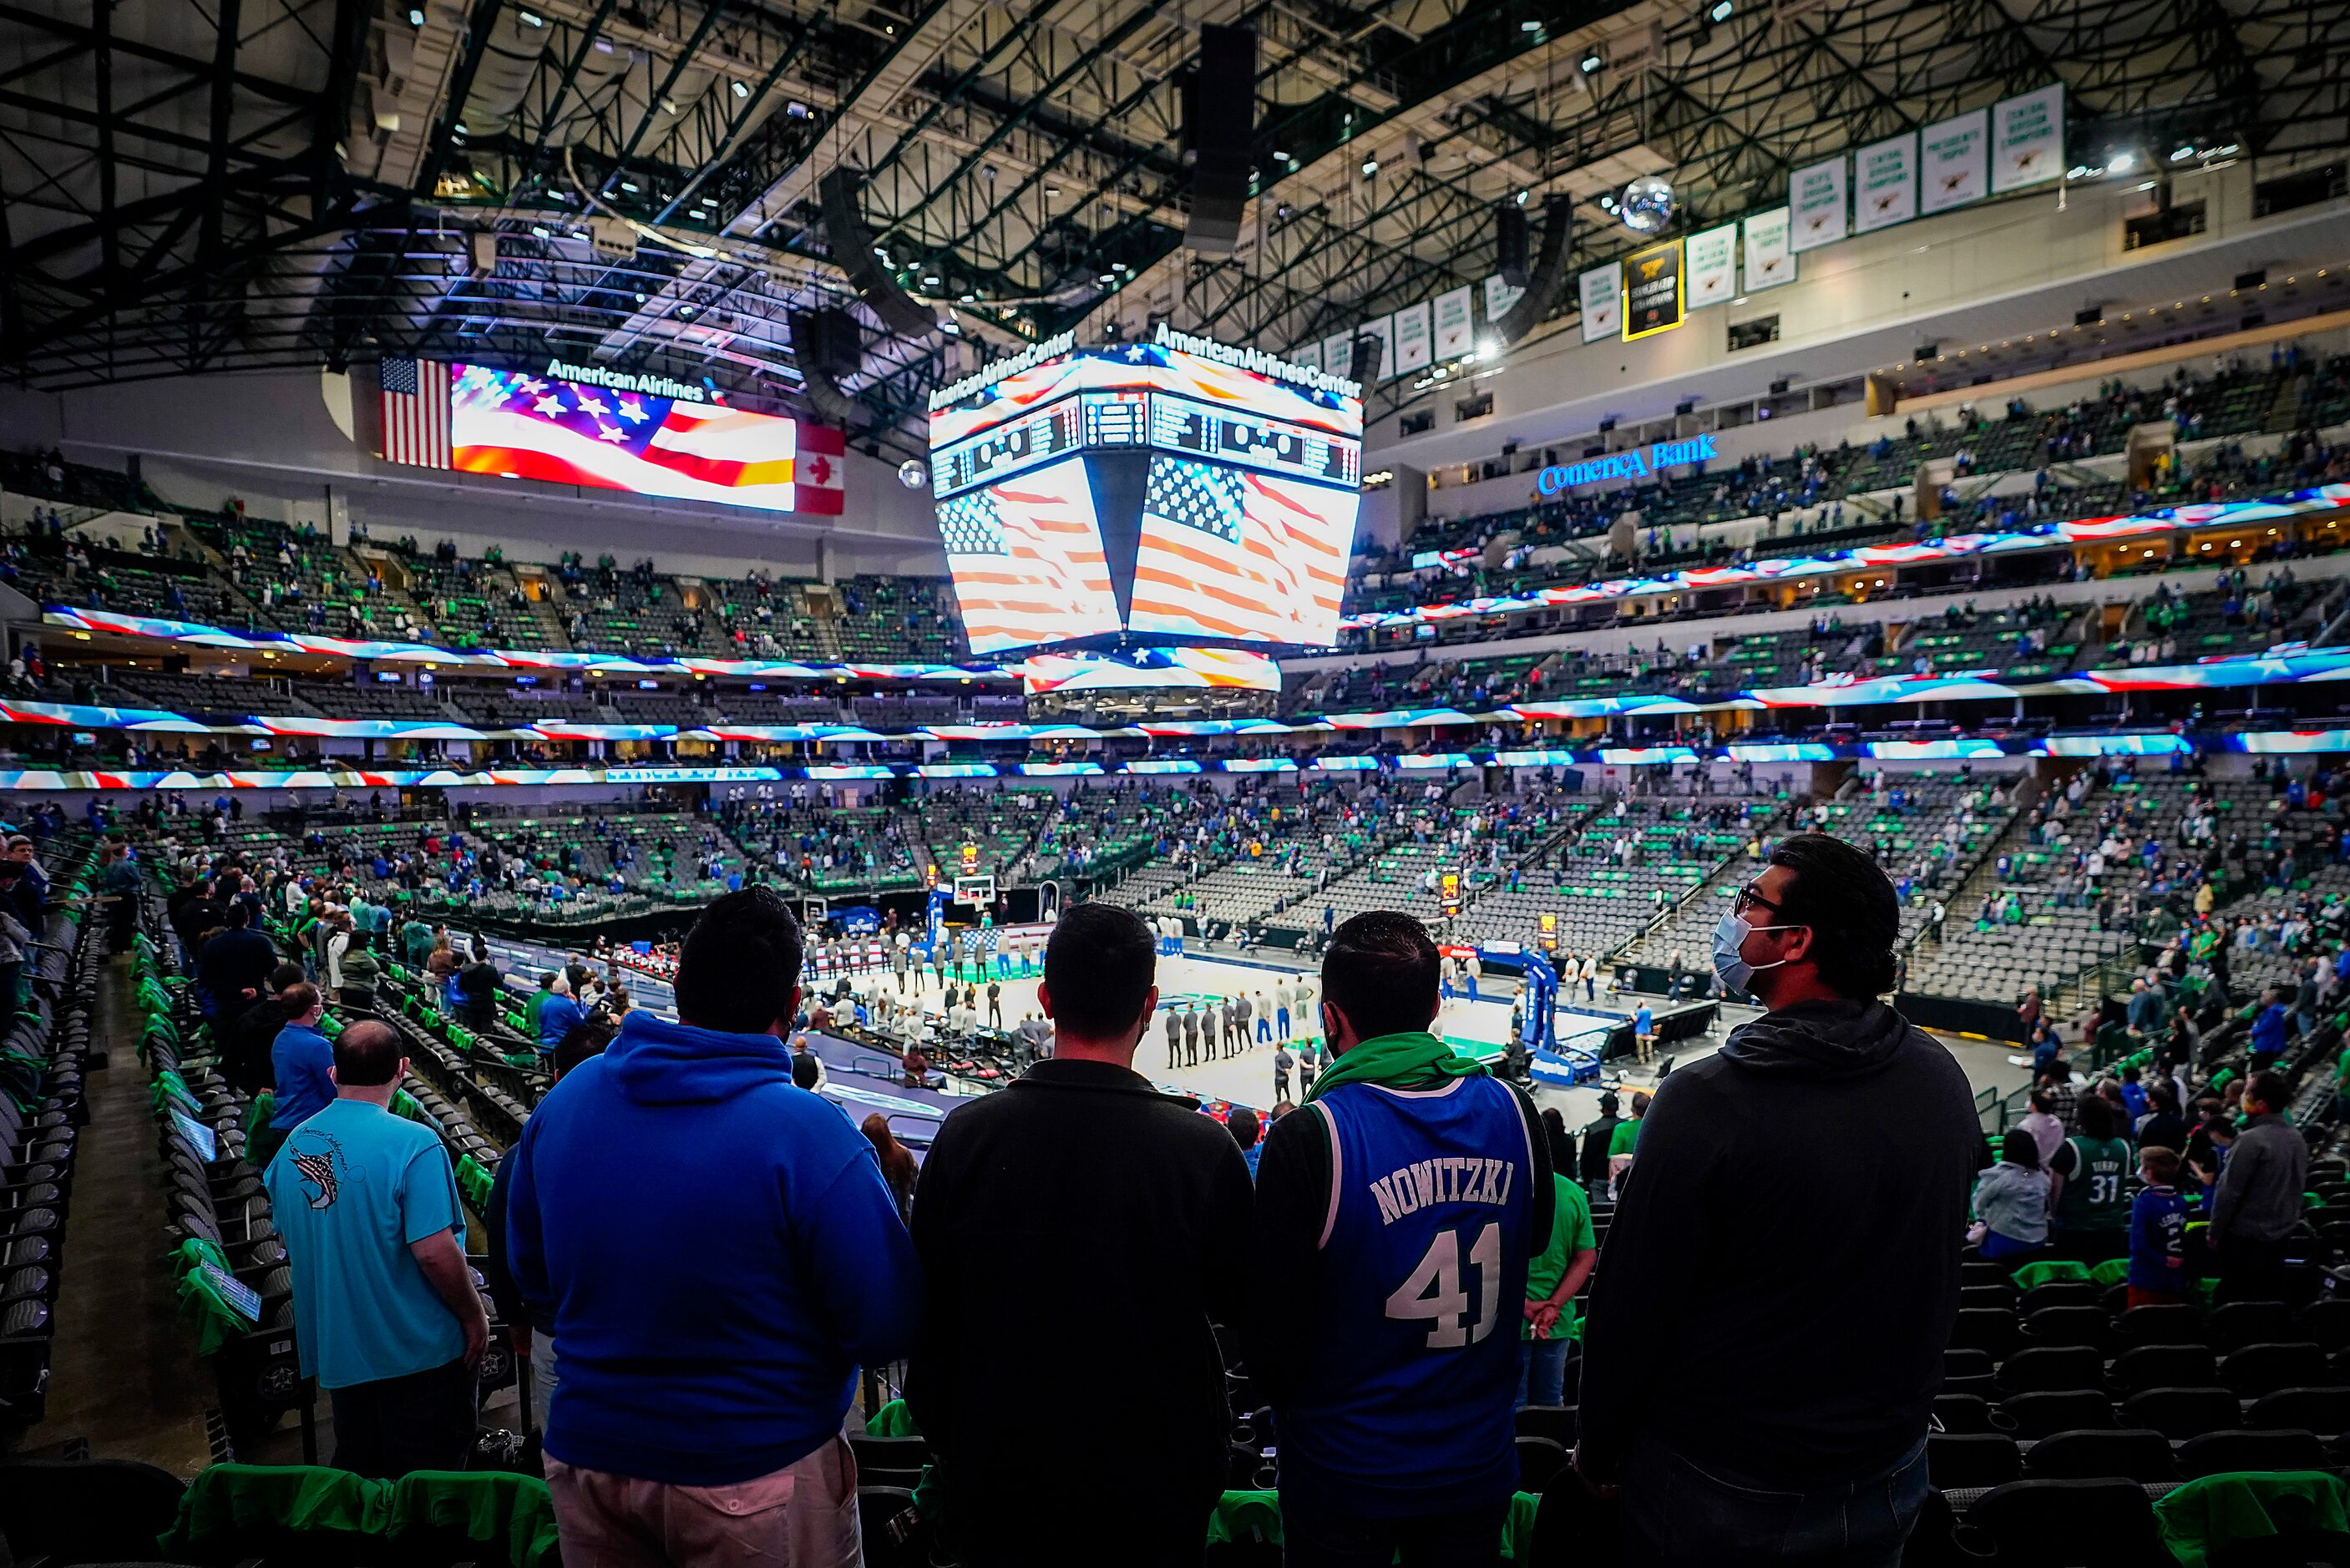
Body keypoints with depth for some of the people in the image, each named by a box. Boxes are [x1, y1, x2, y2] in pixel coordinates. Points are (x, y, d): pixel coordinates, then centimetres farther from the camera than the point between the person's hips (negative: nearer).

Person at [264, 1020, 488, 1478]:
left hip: (335, 1348, 6)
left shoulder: (294, 1144, -1)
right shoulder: (413, 1143, -23)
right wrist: (475, 1316, -11)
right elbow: (434, 1252, -25)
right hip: (417, 1348, -6)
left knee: (356, 1475, 23)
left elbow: (287, 1239, 13)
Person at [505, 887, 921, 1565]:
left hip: (586, 1455, 5)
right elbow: (887, 1330, -20)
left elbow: (533, 1281, 6)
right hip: (757, 1473, -4)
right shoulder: (809, 1133, -26)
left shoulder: (566, 1098, -8)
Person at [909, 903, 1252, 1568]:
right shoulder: (1203, 1147, -21)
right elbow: (1236, 1302, -6)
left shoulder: (965, 1135, -16)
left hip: (1000, 1476, 1)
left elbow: (927, 1312, -5)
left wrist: (944, 1439, 11)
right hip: (1157, 1486, -1)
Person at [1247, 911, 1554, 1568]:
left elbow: (1271, 1324, -17)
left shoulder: (1307, 1139, -25)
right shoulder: (1513, 1111, -11)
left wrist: (1287, 1396, 4)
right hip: (1479, 1459, 4)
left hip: (1347, 1470, -3)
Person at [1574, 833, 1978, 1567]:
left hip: (1721, 1499, -5)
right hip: (1889, 1483, 6)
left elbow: (1632, 1304, -20)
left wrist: (1596, 1453, -3)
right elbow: (1933, 1275, 6)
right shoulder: (1944, 1078, -8)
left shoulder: (1705, 1099, -28)